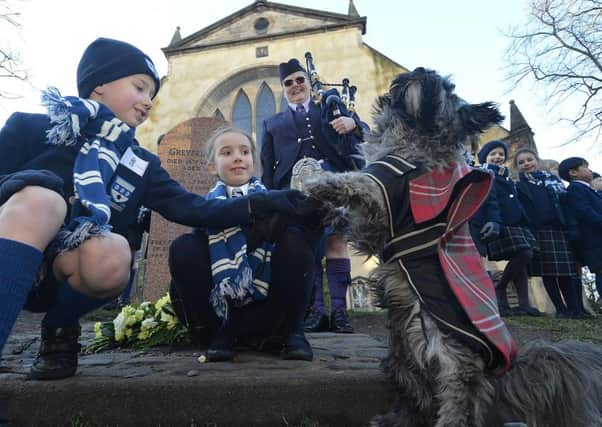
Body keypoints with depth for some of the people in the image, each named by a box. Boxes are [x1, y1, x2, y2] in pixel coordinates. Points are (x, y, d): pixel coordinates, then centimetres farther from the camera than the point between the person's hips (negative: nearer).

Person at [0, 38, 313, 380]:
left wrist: (265, 204, -13)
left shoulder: (142, 166, 8)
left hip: (65, 275, 3)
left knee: (111, 256, -32)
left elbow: (194, 210, -2)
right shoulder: (34, 127, 1)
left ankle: (60, 329, -1)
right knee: (40, 196, -31)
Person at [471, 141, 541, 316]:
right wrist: (493, 220, -32)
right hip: (500, 223, -8)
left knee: (523, 256, 0)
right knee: (524, 254, -16)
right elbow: (488, 199, -17)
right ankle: (499, 289, 0)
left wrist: (525, 222, 18)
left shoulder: (506, 176, 26)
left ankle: (524, 304, 1)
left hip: (516, 223, 8)